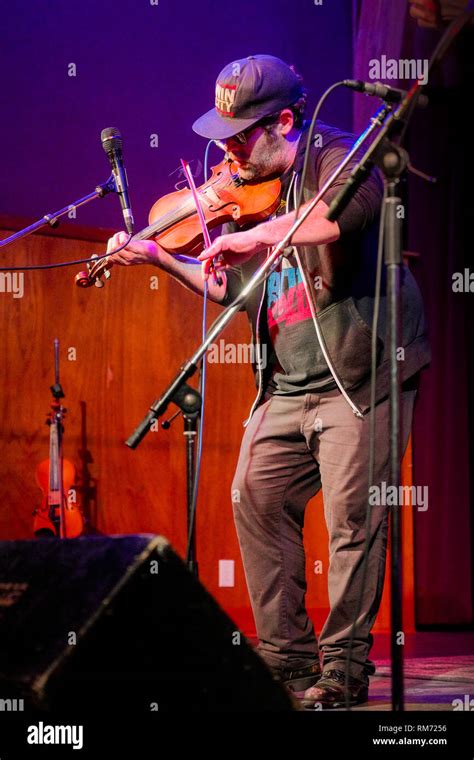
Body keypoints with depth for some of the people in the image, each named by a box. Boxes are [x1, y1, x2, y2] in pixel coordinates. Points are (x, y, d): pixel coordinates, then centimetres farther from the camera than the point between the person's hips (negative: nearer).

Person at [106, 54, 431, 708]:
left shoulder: (334, 156, -9)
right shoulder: (253, 190, 13)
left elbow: (354, 207, -34)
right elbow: (233, 288, 20)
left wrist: (253, 235, -32)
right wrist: (162, 260, 11)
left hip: (358, 376, -8)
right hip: (289, 386, 8)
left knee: (352, 522, -7)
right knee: (257, 498, 5)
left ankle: (344, 667, 3)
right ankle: (287, 655, 15)